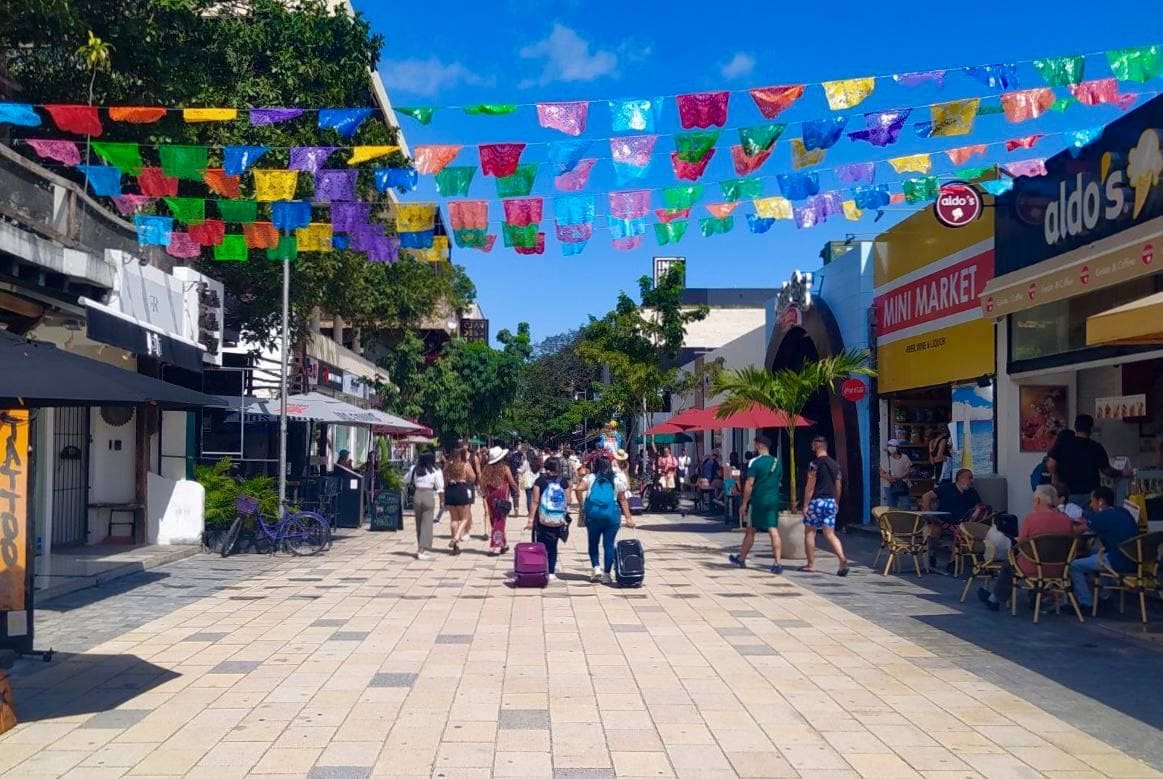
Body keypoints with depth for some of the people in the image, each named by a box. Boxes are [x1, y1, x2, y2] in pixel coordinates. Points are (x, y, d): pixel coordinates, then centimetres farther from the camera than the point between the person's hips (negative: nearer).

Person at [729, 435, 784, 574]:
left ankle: (741, 559, 24)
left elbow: (749, 484, -13)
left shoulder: (755, 462, -10)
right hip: (774, 500, 5)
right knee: (773, 531, -1)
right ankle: (778, 563, -9)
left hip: (758, 501, -4)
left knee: (750, 531, 9)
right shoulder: (777, 463, 9)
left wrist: (744, 504, -8)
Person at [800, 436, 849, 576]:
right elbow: (838, 486, 15)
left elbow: (810, 486, -13)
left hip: (817, 501, -6)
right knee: (830, 534, 5)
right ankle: (842, 559, -16)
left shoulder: (815, 463, -10)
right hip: (830, 501, 6)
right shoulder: (835, 464, 11)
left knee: (809, 532, 7)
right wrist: (836, 503, 24)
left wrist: (805, 505, -10)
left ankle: (811, 565, 10)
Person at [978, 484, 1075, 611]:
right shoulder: (1067, 520, -4)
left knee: (1008, 565, 24)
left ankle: (994, 599, 41)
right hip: (1059, 569, 5)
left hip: (1034, 569, -5)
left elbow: (1021, 544, -9)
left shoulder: (1031, 517, -16)